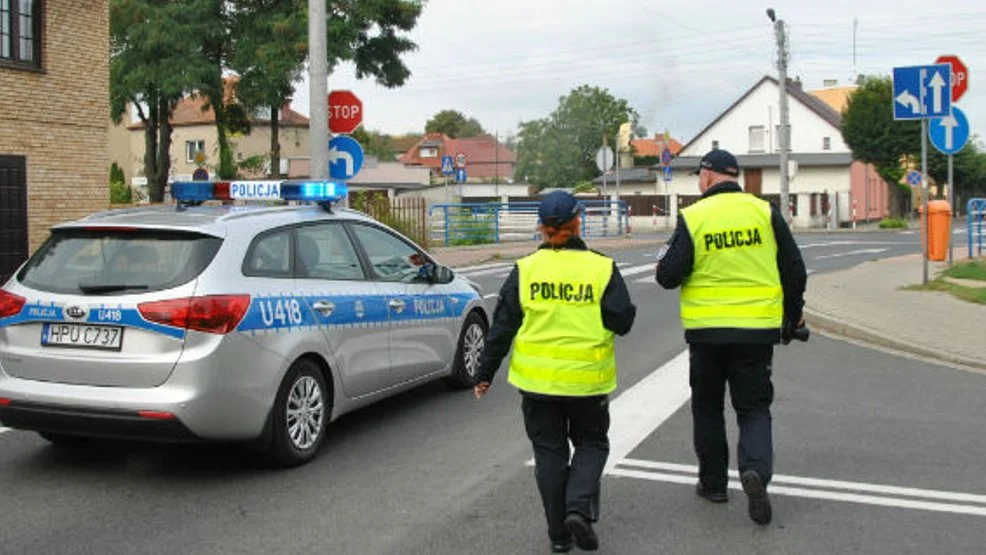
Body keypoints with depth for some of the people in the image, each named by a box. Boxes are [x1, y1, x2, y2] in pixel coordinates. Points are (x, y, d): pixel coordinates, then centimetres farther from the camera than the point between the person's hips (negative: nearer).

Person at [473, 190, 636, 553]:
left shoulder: (525, 270, -3)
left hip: (537, 380, 1)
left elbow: (502, 326, -2)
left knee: (549, 451, 13)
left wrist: (485, 373, 7)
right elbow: (622, 322, -9)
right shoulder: (603, 268, -7)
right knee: (592, 444, 18)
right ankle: (579, 508, -4)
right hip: (588, 380, -1)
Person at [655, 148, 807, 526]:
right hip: (757, 329, 1)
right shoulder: (764, 211, -1)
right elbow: (794, 270, 3)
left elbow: (670, 276, -8)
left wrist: (662, 263, 15)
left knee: (707, 406, 16)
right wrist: (793, 315, 17)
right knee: (754, 407, 10)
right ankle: (756, 469, -15)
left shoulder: (692, 217, -7)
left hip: (706, 330, -1)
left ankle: (713, 482, 23)